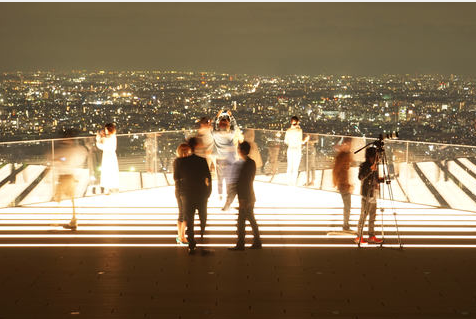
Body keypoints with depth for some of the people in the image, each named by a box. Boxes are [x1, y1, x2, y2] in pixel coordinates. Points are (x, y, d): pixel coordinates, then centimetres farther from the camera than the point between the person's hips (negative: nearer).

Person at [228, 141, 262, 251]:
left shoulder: (247, 164, -18)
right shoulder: (251, 163, 12)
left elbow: (246, 182, -21)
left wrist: (243, 199, -21)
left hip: (246, 198, -10)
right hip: (249, 198, 10)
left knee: (241, 221, -4)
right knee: (252, 220, 14)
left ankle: (240, 245, 0)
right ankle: (257, 243, 19)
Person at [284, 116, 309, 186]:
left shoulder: (288, 130, -1)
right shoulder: (299, 130, -13)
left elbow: (285, 141, 4)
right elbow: (300, 142, -15)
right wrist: (306, 139, 4)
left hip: (290, 149, 4)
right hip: (297, 150, -4)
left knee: (289, 166, 13)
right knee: (295, 167, 3)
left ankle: (289, 181, 20)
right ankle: (294, 182, 6)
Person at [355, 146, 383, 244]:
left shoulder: (376, 165, 14)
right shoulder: (364, 165, -8)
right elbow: (361, 177, -24)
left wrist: (382, 179, 5)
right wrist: (370, 170, -33)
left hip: (374, 194, 7)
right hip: (366, 193, -7)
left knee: (372, 216, 10)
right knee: (363, 215, -8)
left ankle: (371, 236, 16)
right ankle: (359, 237, -5)